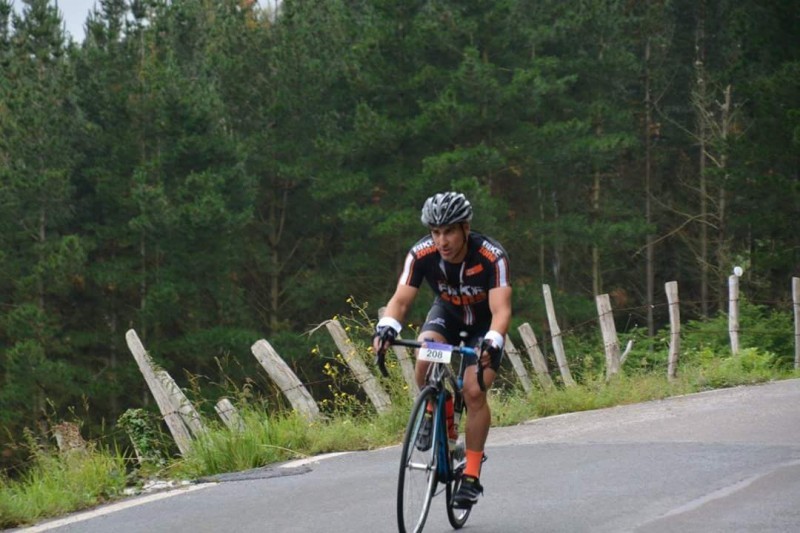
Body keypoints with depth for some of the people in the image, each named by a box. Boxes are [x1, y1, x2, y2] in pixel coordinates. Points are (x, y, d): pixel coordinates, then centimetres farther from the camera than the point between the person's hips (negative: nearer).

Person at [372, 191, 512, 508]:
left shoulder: (491, 256, -34)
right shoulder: (422, 254, -26)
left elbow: (501, 310, -39)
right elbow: (400, 300, -26)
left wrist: (492, 343, -58)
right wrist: (386, 328, -47)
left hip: (485, 321, -2)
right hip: (448, 312, 2)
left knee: (474, 392, -20)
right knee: (424, 360, -30)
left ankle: (472, 476, -8)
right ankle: (434, 412, 2)